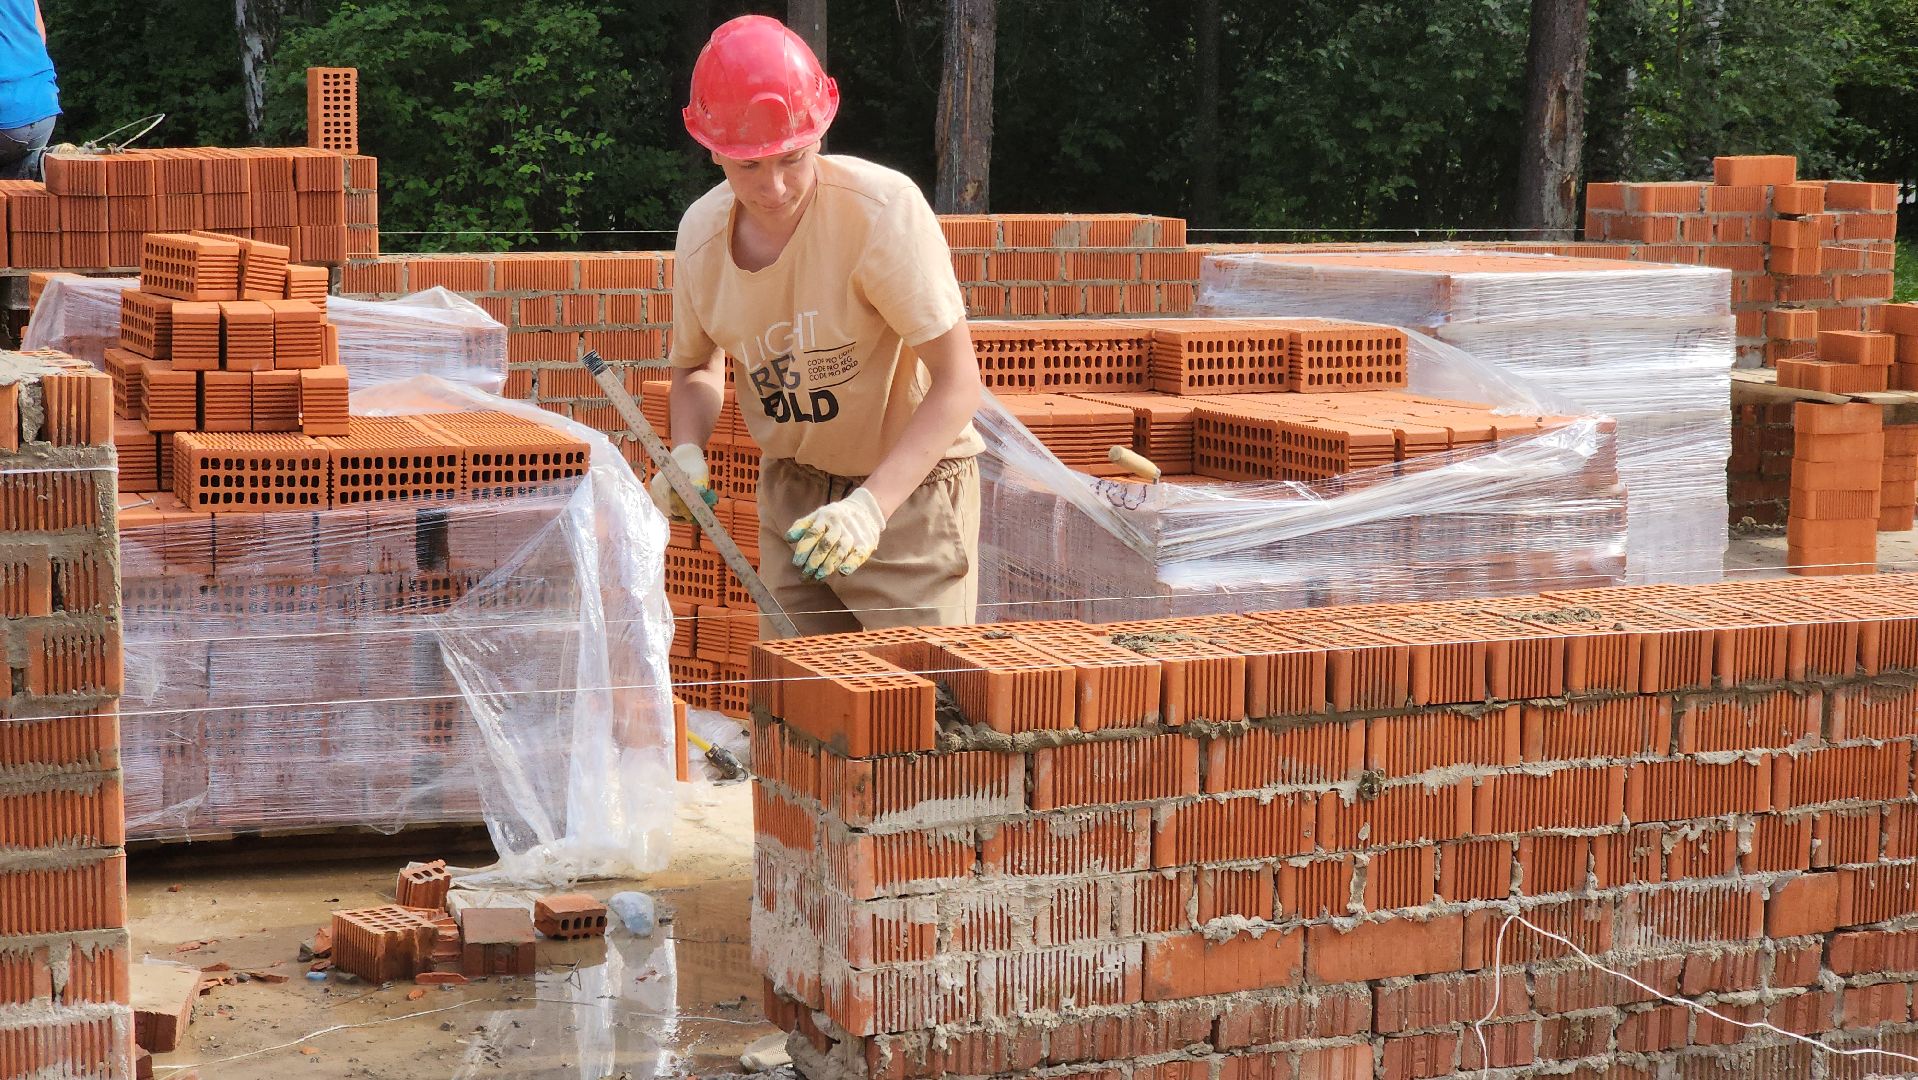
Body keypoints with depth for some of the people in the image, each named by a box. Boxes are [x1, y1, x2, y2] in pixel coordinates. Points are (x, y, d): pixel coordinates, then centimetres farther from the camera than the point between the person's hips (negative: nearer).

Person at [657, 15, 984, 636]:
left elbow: (957, 381, -23)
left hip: (912, 483, -4)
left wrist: (872, 504, -35)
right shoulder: (701, 232, -9)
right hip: (793, 489, 5)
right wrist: (687, 454, -11)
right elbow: (697, 366, 11)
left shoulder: (884, 209, -25)